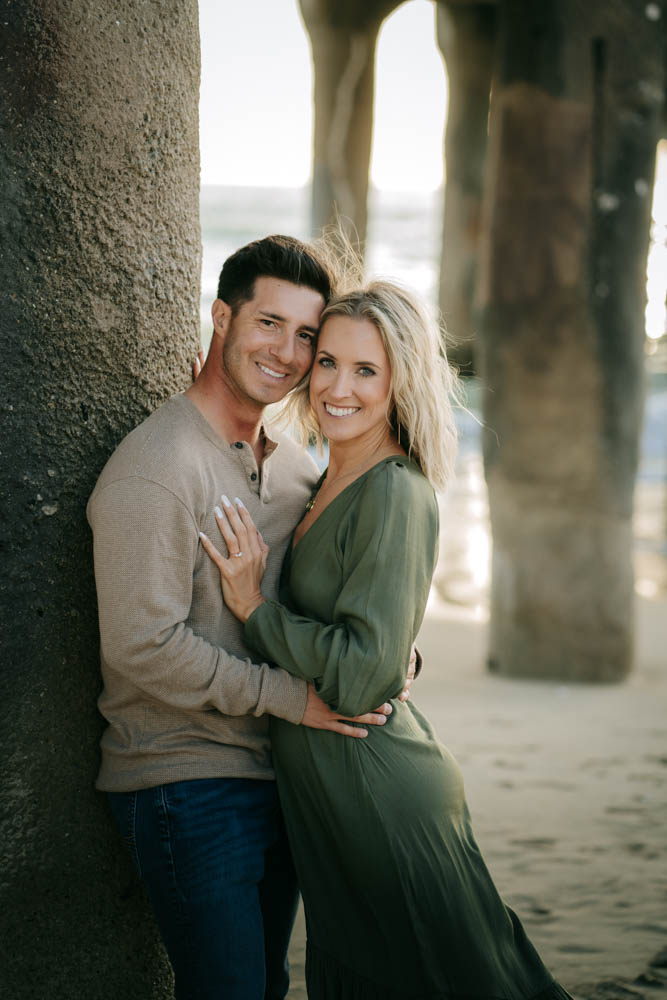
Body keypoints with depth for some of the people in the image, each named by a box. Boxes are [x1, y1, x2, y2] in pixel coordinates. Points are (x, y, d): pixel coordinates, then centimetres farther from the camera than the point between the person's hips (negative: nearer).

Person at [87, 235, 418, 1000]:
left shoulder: (294, 465, 10)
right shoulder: (155, 467, -17)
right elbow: (143, 645, -22)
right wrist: (288, 695, -20)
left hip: (278, 779, 8)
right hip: (188, 786, -8)